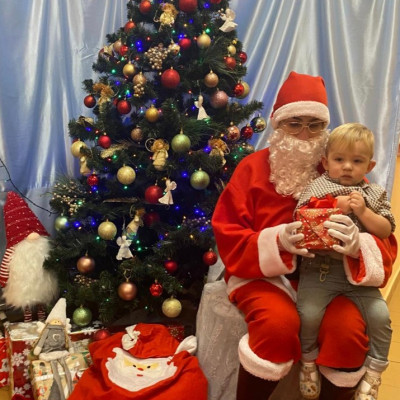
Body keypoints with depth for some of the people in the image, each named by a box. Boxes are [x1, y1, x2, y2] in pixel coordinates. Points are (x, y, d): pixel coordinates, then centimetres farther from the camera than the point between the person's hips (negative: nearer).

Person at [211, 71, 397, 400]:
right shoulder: (253, 168, 0)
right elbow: (228, 237, -5)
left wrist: (357, 246, -26)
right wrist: (276, 241, -24)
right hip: (264, 273, -1)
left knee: (348, 329, -28)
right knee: (278, 323, -32)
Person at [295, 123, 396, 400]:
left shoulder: (374, 194, 7)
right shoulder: (317, 188, -1)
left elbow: (386, 231, 1)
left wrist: (363, 212, -13)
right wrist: (333, 208, -18)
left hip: (361, 270, 3)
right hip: (321, 268, -2)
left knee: (380, 315, -9)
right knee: (308, 314, -19)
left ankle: (374, 372, 15)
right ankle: (308, 361, 12)